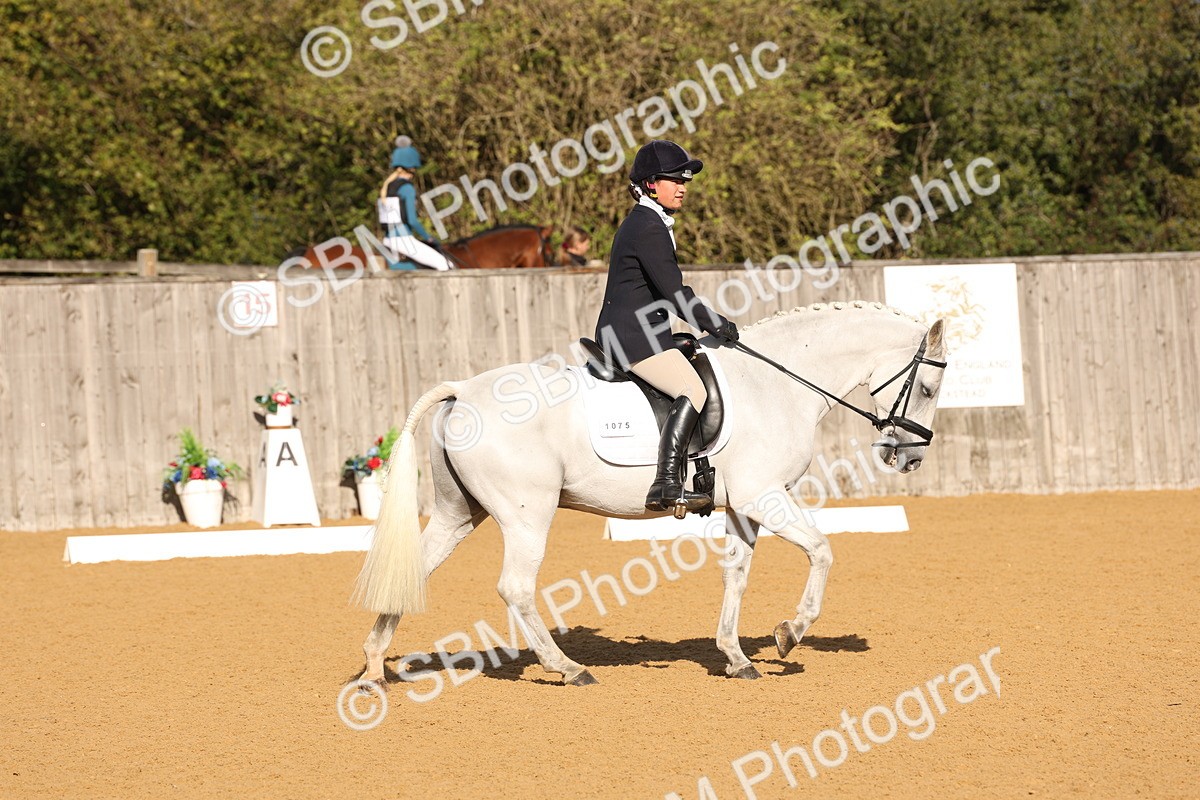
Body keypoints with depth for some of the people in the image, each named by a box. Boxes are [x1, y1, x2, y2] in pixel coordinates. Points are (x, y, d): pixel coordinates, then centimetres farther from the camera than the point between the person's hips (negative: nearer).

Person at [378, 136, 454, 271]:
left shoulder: (387, 187, 14)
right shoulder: (408, 188, -13)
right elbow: (412, 220, -18)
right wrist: (428, 238, -2)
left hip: (389, 242, 9)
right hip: (405, 242, -9)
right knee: (446, 266, -4)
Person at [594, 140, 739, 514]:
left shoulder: (644, 223, 20)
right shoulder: (649, 227, -13)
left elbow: (665, 290, 24)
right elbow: (673, 291, -18)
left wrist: (708, 323, 18)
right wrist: (716, 324, -11)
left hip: (622, 333, 11)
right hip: (633, 334, -11)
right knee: (693, 390, -22)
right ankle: (666, 485, -31)